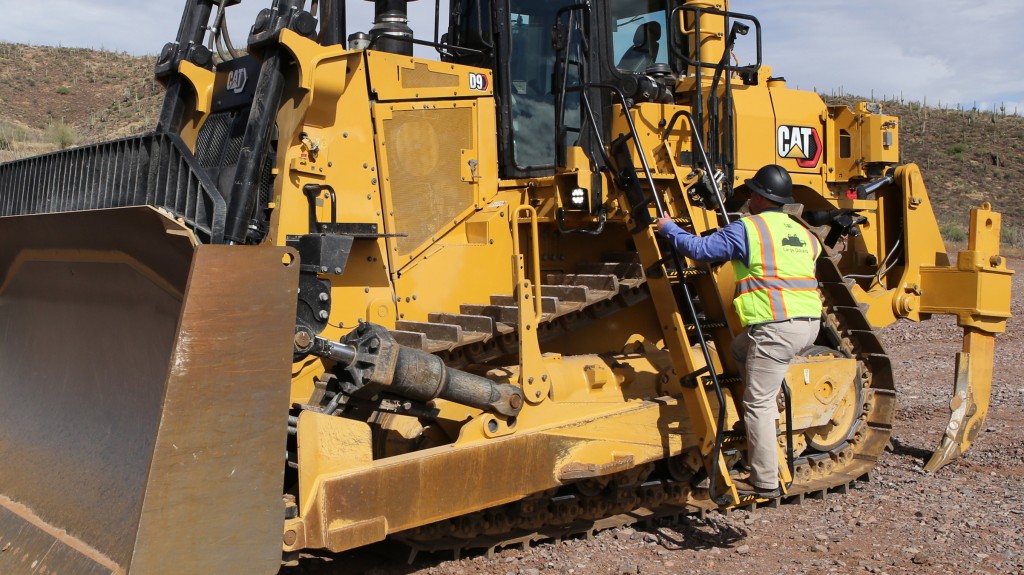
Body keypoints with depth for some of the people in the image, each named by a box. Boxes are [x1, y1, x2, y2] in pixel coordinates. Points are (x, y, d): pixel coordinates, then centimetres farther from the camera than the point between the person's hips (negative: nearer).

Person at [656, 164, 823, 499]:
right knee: (742, 348, 31)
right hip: (810, 323, 8)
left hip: (776, 326, -8)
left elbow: (700, 249, -6)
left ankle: (765, 483, 3)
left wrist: (668, 228, 12)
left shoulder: (748, 228, -3)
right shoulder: (801, 233, 19)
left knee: (758, 402, 0)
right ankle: (770, 419, 24)